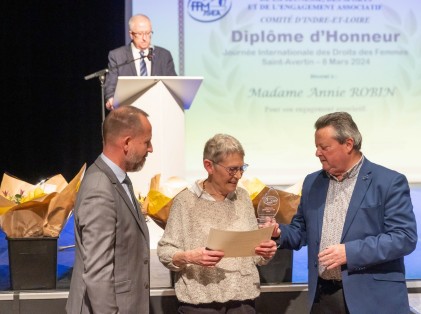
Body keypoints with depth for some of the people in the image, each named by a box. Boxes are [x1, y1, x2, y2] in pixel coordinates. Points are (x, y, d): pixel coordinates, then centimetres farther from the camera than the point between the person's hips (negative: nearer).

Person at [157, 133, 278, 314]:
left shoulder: (242, 197, 7)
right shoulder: (186, 201, -7)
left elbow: (253, 251, 12)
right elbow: (165, 252, -7)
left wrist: (265, 252, -8)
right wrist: (188, 257, -24)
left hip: (243, 299, 4)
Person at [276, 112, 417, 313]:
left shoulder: (389, 182, -6)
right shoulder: (312, 183, 12)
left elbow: (405, 237, -13)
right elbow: (301, 232, 20)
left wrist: (350, 252, -19)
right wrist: (279, 232, -3)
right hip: (322, 296, 5)